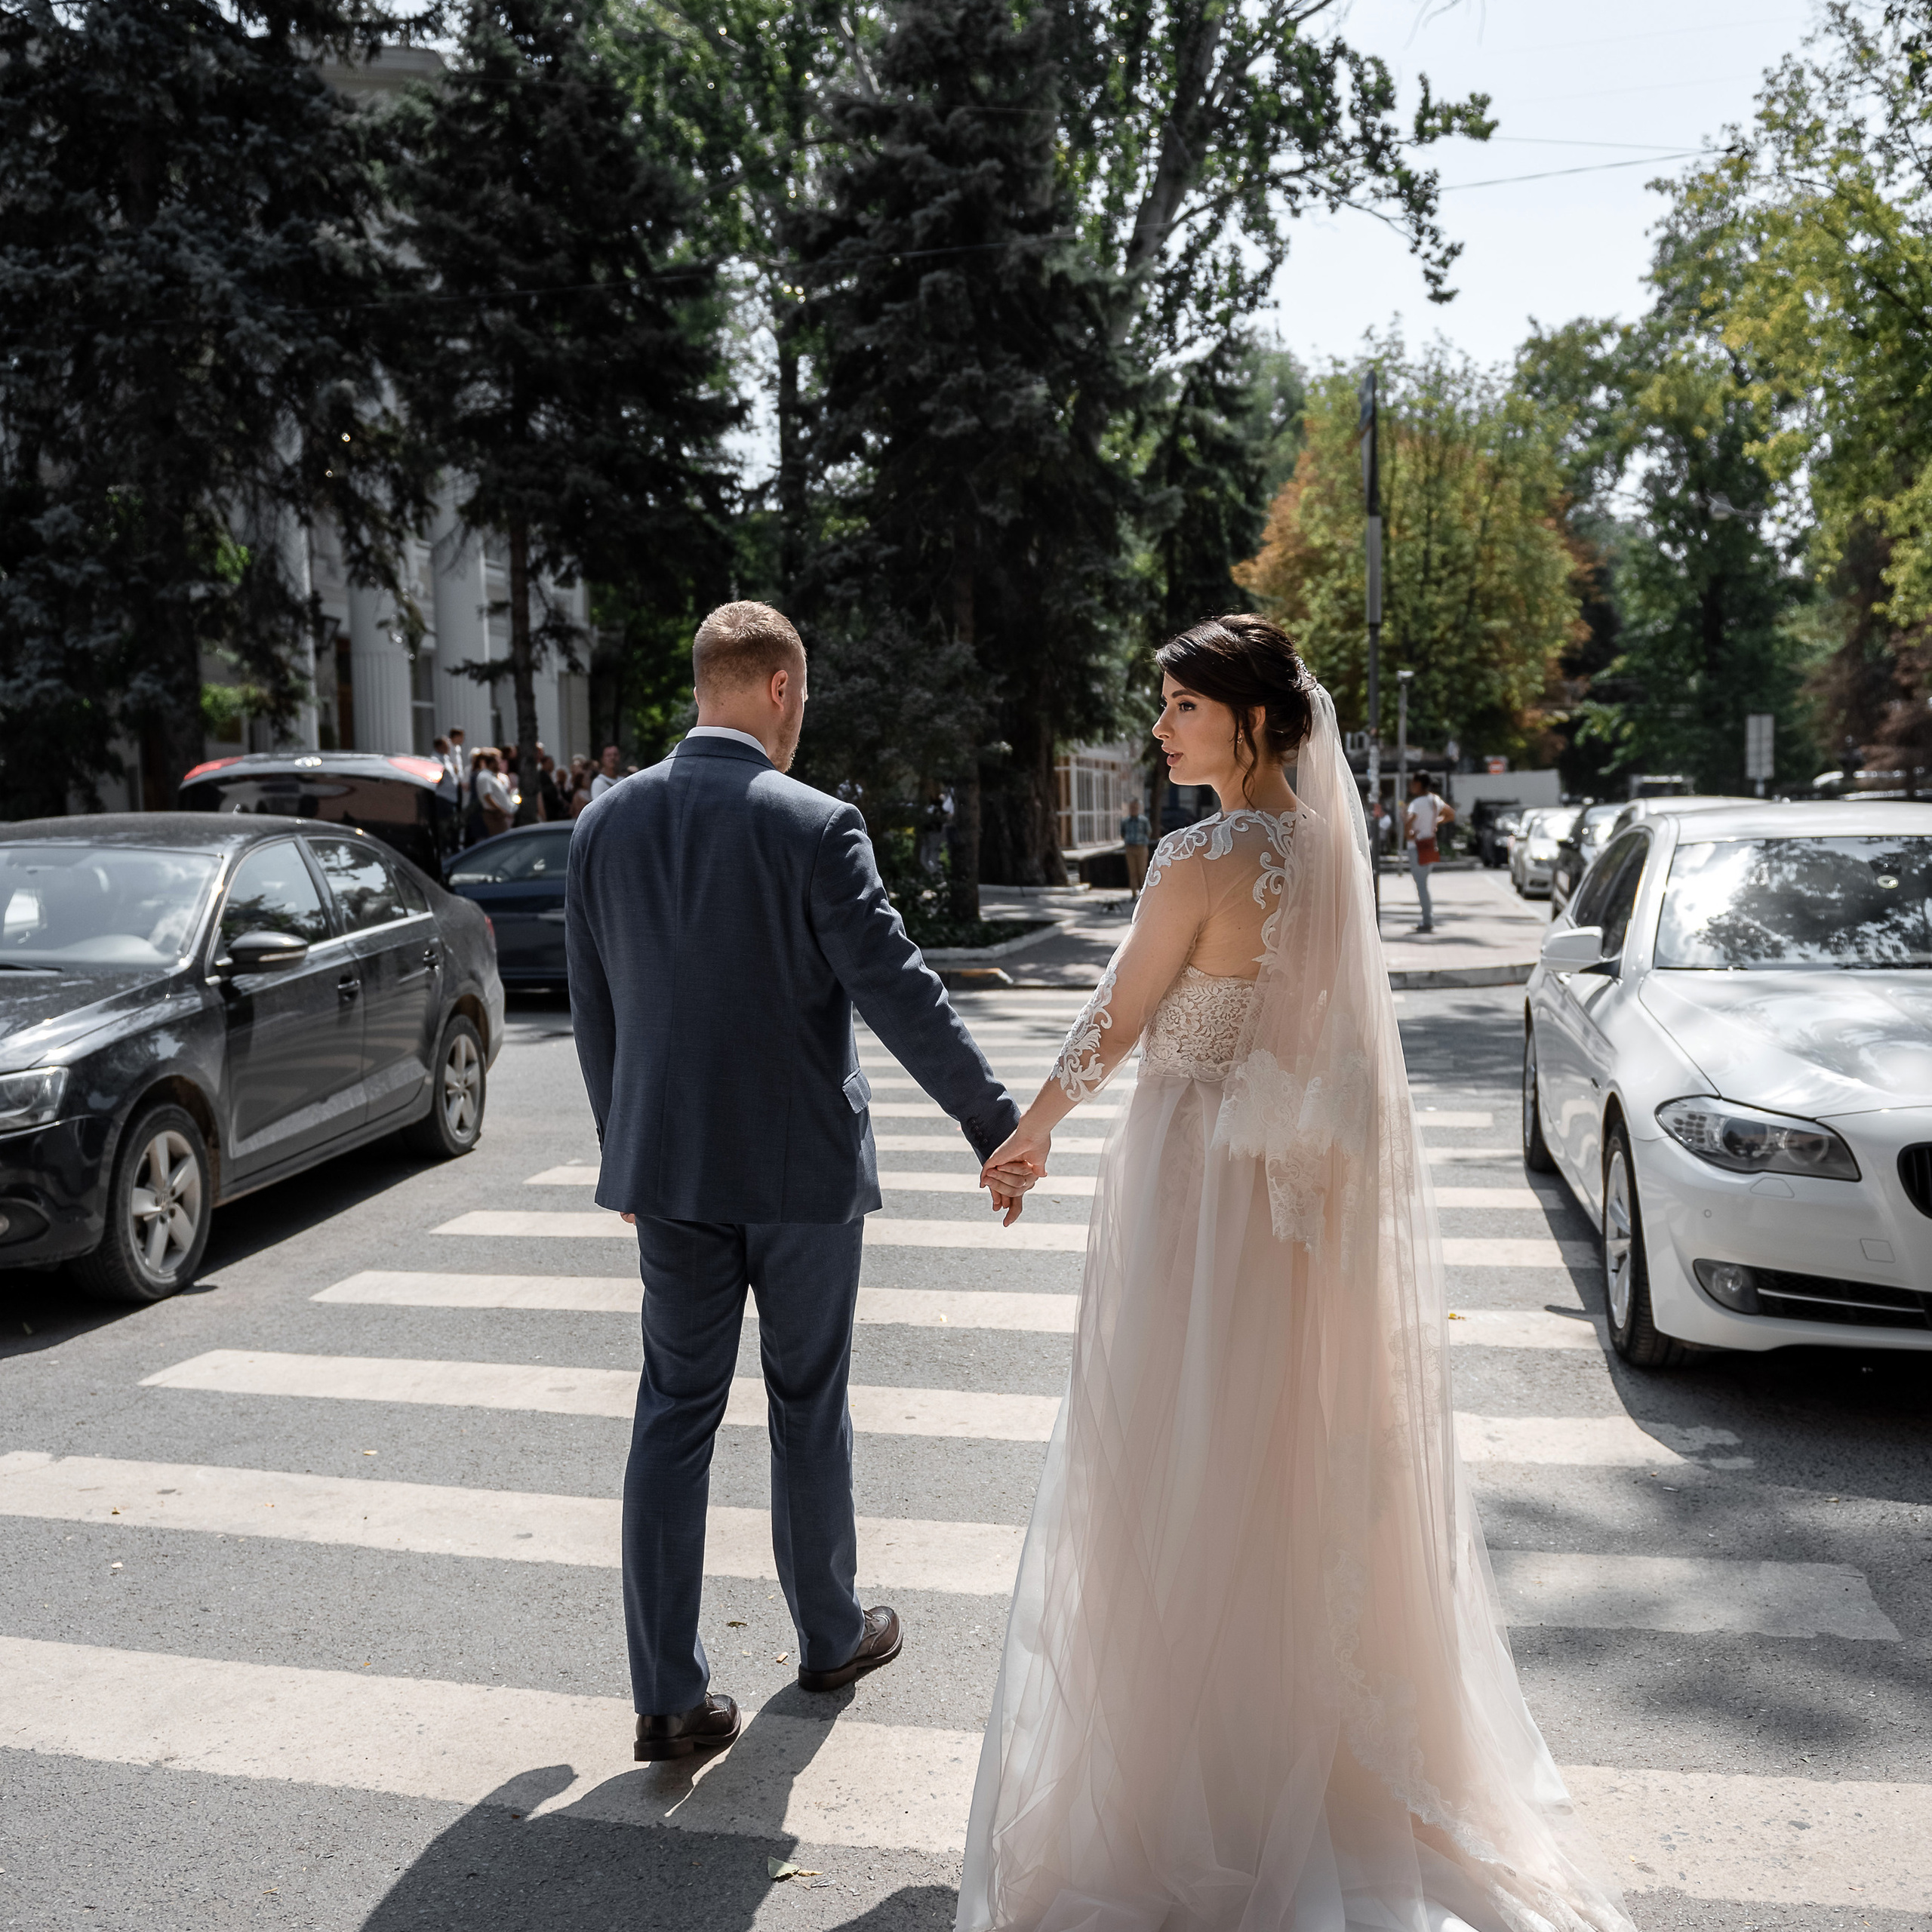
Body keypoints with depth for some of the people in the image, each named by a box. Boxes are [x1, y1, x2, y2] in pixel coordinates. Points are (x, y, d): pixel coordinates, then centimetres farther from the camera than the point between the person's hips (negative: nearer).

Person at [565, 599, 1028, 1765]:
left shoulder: (607, 822, 1)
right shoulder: (814, 826, -14)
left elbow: (593, 1005, 8)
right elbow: (900, 991, -17)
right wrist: (998, 1124, -10)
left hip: (668, 1165, 4)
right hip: (801, 1165, -3)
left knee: (675, 1411, 10)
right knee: (810, 1404, 13)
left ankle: (670, 1694, 11)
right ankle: (831, 1635, 32)